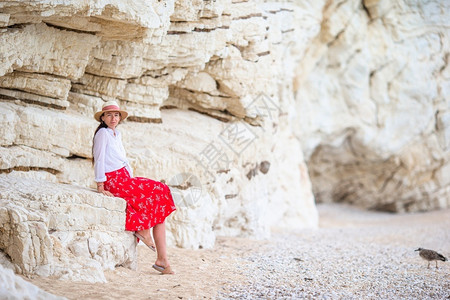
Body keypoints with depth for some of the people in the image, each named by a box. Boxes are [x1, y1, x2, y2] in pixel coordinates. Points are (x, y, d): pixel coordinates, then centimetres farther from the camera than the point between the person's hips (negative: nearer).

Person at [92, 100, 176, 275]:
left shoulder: (116, 134, 21)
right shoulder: (103, 133, -5)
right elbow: (99, 159, -11)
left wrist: (133, 180, 10)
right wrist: (100, 187, -16)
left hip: (125, 179, 8)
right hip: (113, 181, -8)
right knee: (157, 191, -15)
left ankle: (162, 259, -9)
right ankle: (143, 230, -1)